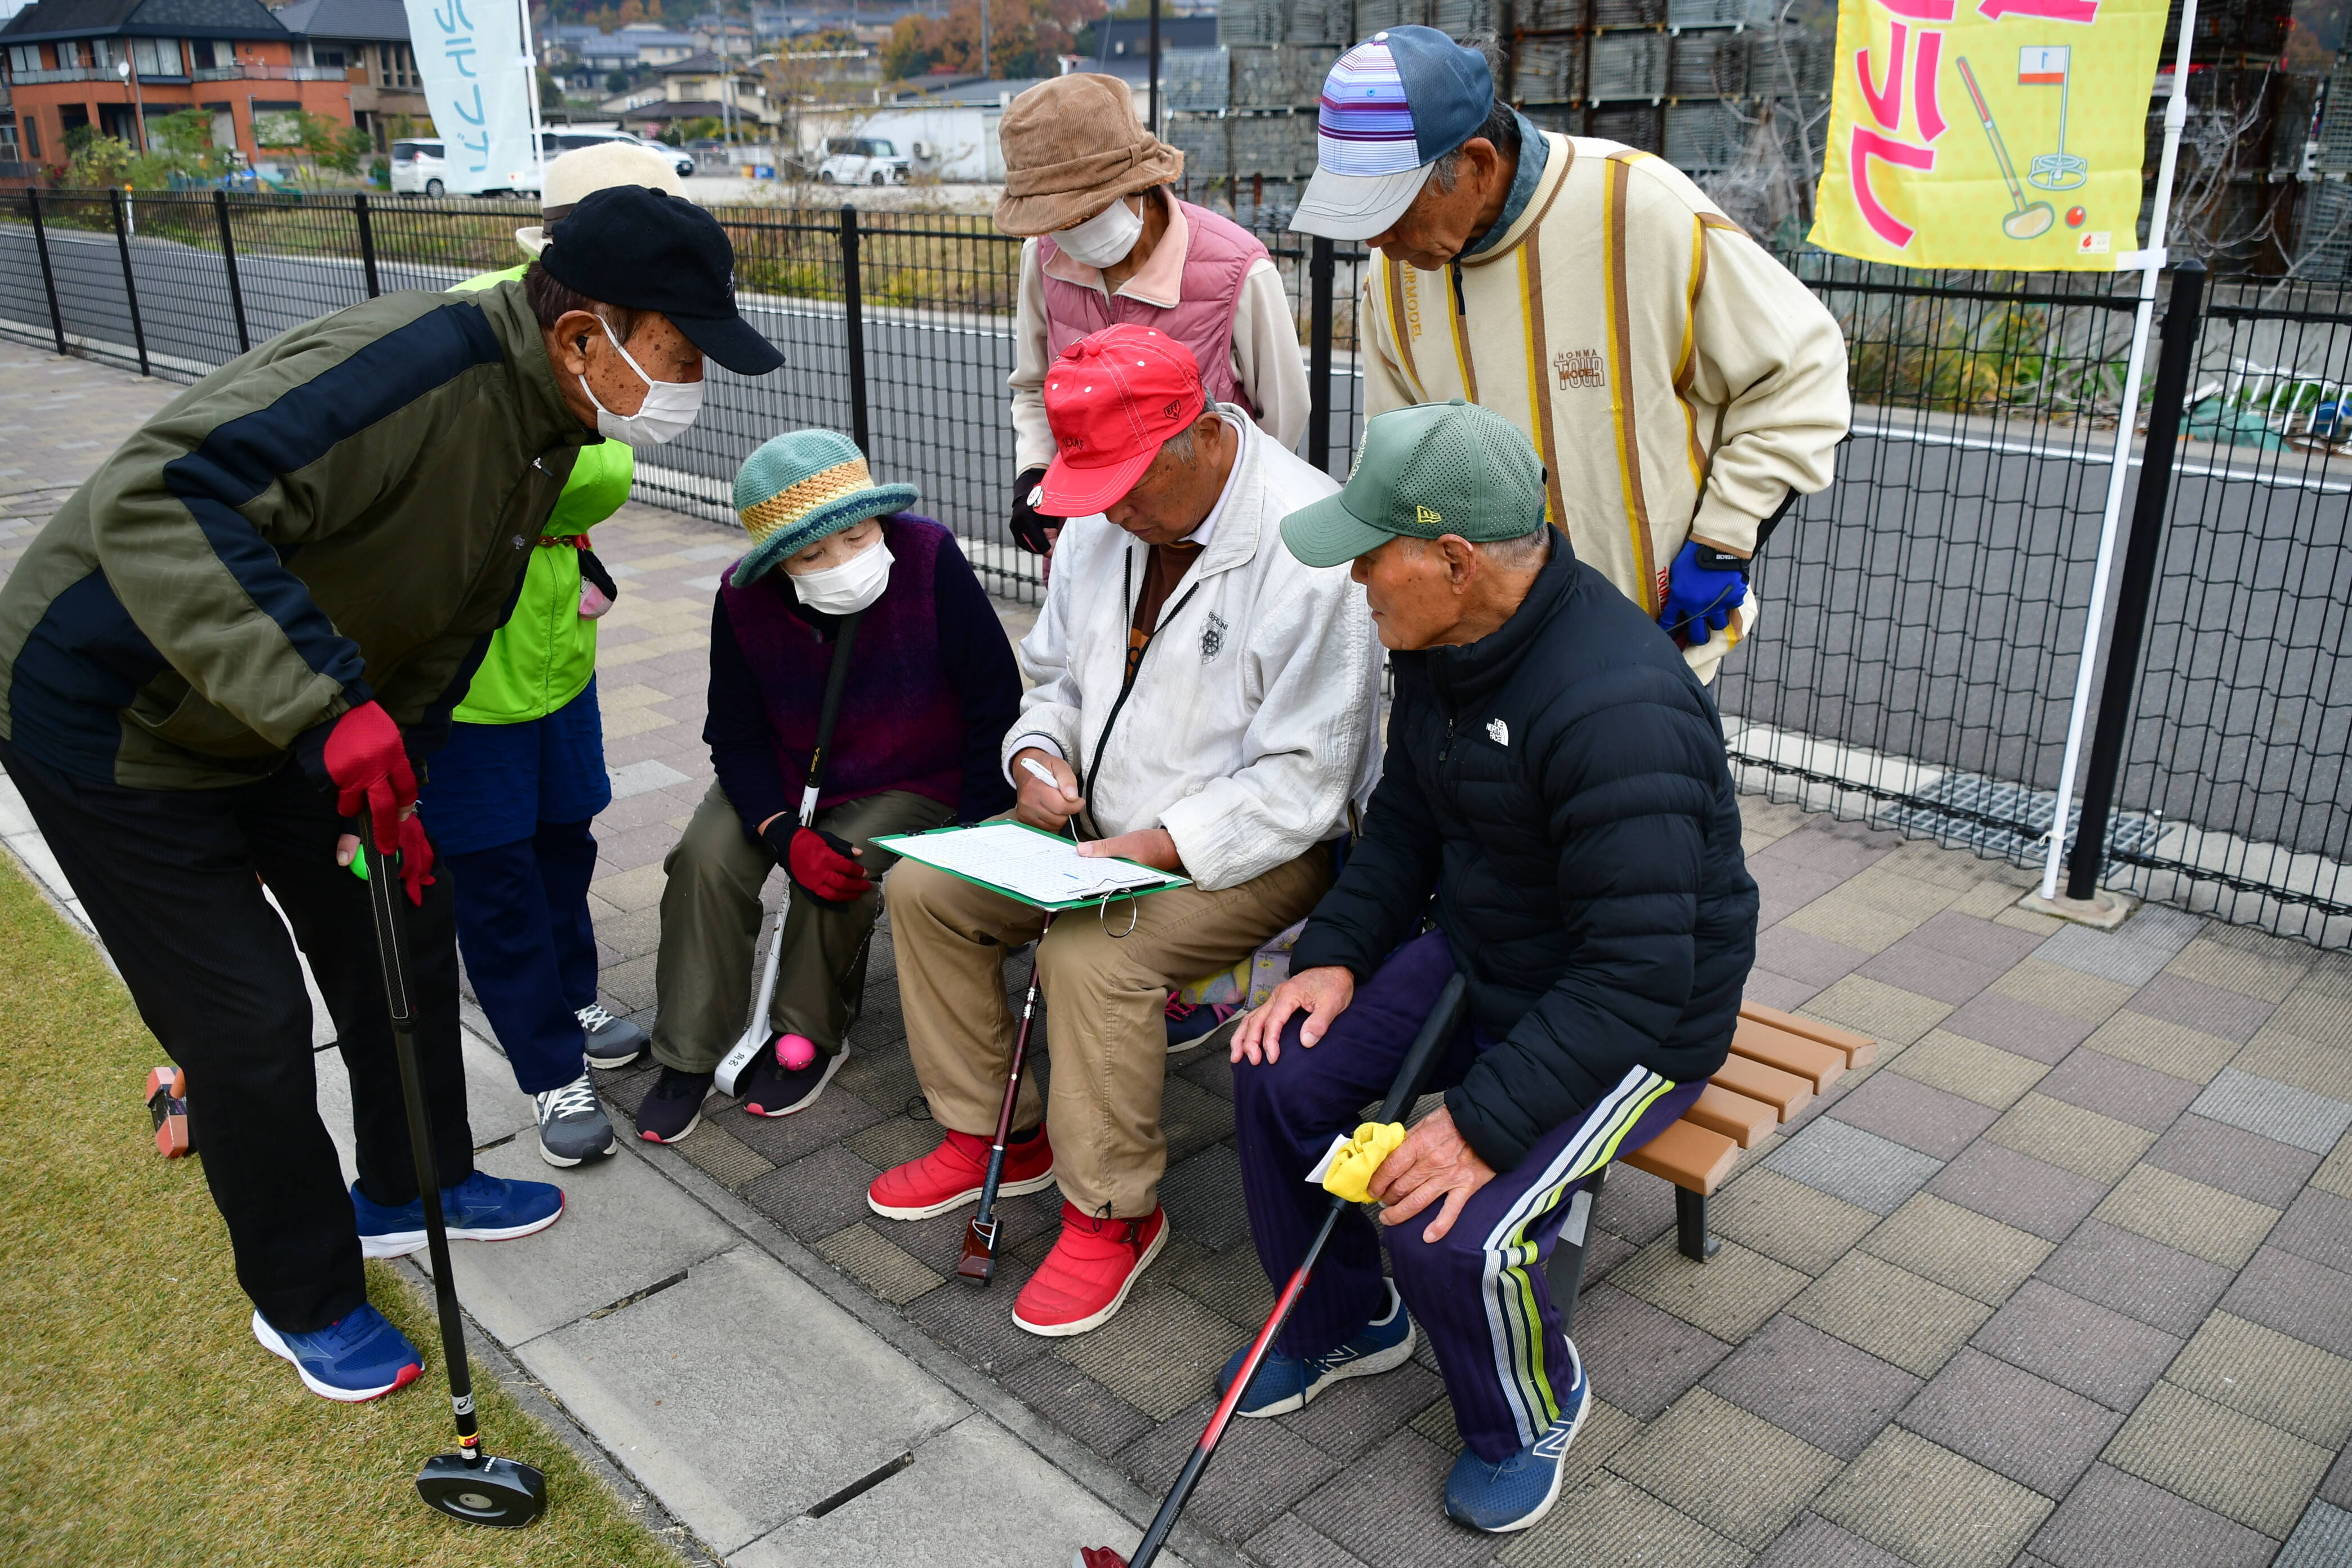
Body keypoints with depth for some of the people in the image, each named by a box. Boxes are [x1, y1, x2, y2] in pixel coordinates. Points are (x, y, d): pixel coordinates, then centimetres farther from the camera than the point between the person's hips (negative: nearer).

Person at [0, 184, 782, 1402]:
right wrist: (324, 706, -48)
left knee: (403, 927, 14)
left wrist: (388, 771, 1)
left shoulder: (546, 424, -2)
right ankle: (304, 1302, 21)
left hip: (296, 718, 9)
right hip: (113, 718, -8)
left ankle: (413, 1188, 37)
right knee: (247, 1021, -1)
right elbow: (159, 504, -42)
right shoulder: (420, 363, -32)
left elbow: (446, 622, 8)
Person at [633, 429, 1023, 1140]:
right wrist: (786, 834, -25)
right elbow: (737, 737, -7)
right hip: (784, 777, 3)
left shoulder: (930, 559, -27)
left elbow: (995, 705, -20)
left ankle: (809, 1038, 0)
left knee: (841, 877, -28)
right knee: (705, 861, -19)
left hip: (914, 784, -3)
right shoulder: (744, 597, -17)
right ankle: (688, 1055, -2)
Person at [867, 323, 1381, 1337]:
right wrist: (1039, 753, -7)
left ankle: (1112, 1212, -7)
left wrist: (1150, 849, -28)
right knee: (925, 887, -1)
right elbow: (1054, 674, 15)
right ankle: (989, 1135, 15)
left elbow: (1302, 782, -23)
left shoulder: (1308, 549, -23)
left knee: (1093, 954, -30)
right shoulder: (1106, 518, 1)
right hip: (1104, 824, 8)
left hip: (1259, 849, -8)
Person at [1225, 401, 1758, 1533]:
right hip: (1474, 955, 8)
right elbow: (1405, 822, 10)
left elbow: (1636, 979, -32)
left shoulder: (1617, 710, -34)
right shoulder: (1439, 641, -4)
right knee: (1280, 1075, -6)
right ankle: (1345, 1324, 22)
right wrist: (1335, 954, -2)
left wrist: (1485, 1122, -33)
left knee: (1450, 1231, -24)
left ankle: (1531, 1415, 13)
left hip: (1640, 1020, -8)